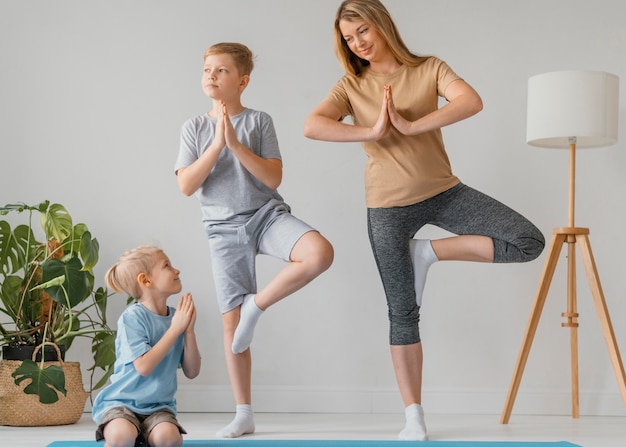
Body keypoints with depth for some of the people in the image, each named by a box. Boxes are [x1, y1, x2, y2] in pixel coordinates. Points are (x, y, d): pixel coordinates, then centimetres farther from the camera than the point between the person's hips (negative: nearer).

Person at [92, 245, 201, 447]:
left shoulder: (178, 317, 2)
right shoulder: (132, 317, -13)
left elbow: (192, 371, 1)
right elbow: (144, 366, -23)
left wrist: (189, 330, -12)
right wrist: (175, 329, -20)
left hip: (158, 406, 4)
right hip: (121, 401, -3)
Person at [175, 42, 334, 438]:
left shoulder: (259, 121, 0)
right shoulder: (195, 128, 4)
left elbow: (274, 178, -9)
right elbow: (186, 186, -6)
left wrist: (236, 143, -17)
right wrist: (217, 145, -15)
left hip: (267, 213, -1)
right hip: (225, 228, 1)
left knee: (320, 253, -31)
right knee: (231, 319, 1)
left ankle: (258, 304, -8)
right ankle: (244, 416, 12)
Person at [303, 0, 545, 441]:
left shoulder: (429, 68, 1)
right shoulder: (352, 86, 1)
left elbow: (472, 101, -18)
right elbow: (311, 126, -16)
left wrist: (411, 126, -23)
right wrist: (371, 132, -22)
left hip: (443, 192, 1)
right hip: (389, 206, -1)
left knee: (529, 242, -13)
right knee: (403, 312, 3)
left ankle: (428, 252, 0)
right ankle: (414, 416, 14)